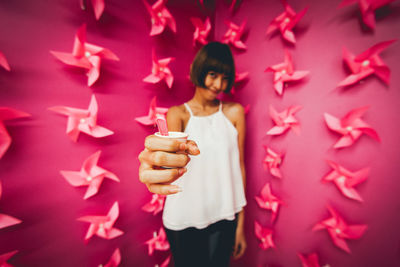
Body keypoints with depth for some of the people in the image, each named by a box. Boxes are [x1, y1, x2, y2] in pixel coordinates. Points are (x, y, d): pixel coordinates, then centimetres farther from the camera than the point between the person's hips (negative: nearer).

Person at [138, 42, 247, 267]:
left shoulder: (235, 112, -2)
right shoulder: (178, 113, -4)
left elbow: (239, 165, -1)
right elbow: (171, 150, -23)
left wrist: (241, 223, 0)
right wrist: (159, 159, -47)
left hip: (224, 218, 2)